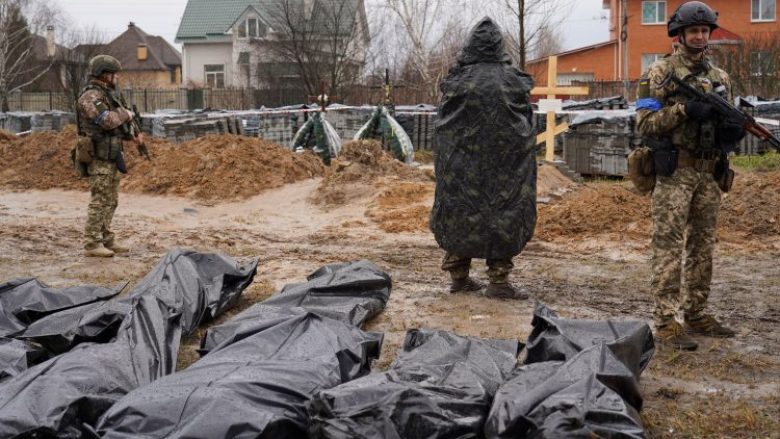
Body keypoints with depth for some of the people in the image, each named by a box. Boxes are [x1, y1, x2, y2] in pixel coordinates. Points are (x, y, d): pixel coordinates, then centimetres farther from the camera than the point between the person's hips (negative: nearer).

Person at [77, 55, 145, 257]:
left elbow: (117, 126, 21)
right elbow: (107, 120, -27)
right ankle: (92, 244, -2)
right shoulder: (91, 96, -14)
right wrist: (126, 114, -9)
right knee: (99, 201, -7)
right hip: (99, 156, -10)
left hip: (111, 155, 10)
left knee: (111, 201, 12)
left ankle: (106, 240, 19)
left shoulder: (108, 94, 16)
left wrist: (133, 136, 5)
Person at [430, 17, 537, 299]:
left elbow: (443, 125, 5)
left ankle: (459, 276, 19)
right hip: (502, 164, -2)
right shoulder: (512, 79, -6)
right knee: (503, 212, 4)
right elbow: (526, 126, 1)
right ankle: (498, 281, 2)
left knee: (460, 211, 13)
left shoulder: (456, 80, -2)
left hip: (460, 163, 2)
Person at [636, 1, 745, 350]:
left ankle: (696, 314, 20)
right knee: (669, 245, -7)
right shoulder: (660, 73, -3)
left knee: (703, 246, 10)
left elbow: (721, 125, 19)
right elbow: (645, 124, -9)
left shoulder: (719, 78, 15)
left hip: (709, 173, 7)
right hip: (674, 171, -6)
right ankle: (666, 321, -6)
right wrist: (684, 110, -20)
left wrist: (733, 130, -5)